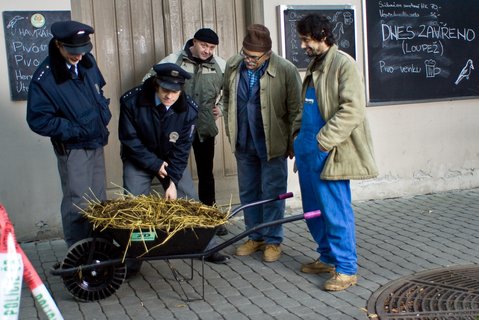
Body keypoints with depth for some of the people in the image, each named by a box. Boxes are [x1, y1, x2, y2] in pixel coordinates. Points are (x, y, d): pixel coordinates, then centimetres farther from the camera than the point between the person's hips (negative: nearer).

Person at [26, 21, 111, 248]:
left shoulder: (87, 62, -1)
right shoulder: (45, 77, -21)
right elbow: (37, 120, -18)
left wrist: (104, 114, 3)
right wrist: (75, 130, -19)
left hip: (96, 142, 7)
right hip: (72, 148, -6)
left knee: (99, 202, 14)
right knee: (78, 204, -5)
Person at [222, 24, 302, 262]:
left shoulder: (286, 70, -16)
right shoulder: (233, 66, -2)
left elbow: (295, 110, -11)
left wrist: (292, 144, -8)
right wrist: (231, 131, 13)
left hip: (272, 145, -5)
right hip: (243, 144, 5)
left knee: (272, 194, 5)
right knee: (248, 192, 14)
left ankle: (273, 241, 19)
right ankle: (255, 237, 29)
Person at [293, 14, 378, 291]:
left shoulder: (344, 65, -11)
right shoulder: (315, 66, 17)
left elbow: (353, 109, -19)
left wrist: (325, 139, -20)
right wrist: (297, 133, 16)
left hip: (329, 153, -9)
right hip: (308, 150, 9)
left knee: (336, 212, -4)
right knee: (313, 210, 15)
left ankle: (346, 269, 7)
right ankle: (328, 258, 30)